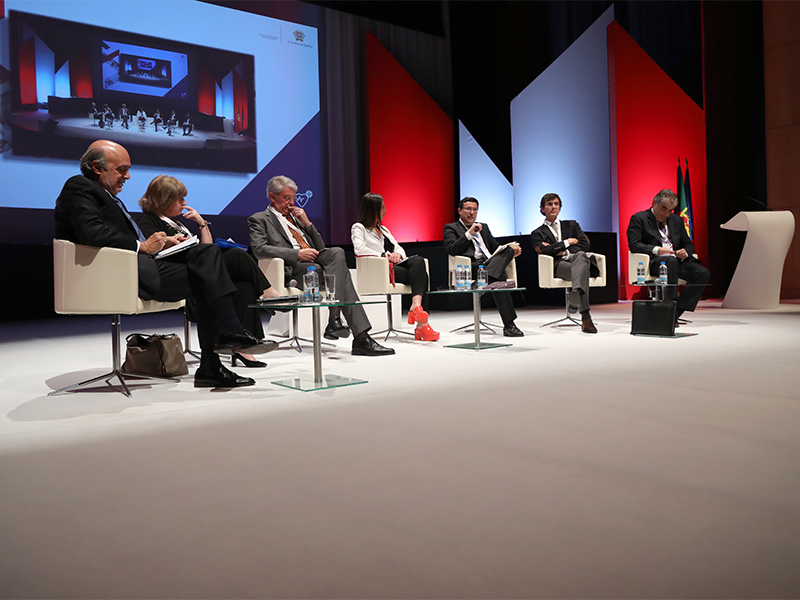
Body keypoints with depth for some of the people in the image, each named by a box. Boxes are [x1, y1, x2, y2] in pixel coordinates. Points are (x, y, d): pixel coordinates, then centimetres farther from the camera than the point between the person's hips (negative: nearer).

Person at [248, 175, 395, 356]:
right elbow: (259, 249, -9)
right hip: (292, 269, -6)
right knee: (340, 273, -28)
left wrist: (307, 223, 11)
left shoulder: (296, 216, 32)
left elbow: (320, 247, 28)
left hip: (314, 261, 6)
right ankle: (361, 338, -33)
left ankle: (334, 321, -34)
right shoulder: (259, 219, 12)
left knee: (337, 252, -28)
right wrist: (297, 253, -18)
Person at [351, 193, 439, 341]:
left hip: (395, 265, 7)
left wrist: (398, 254, -1)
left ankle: (416, 306, -41)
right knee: (421, 275, -27)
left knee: (418, 261, -27)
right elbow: (359, 249, -11)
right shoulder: (358, 228, 8)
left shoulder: (384, 229, 32)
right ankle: (421, 323, -37)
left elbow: (398, 247, 24)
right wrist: (385, 256, -13)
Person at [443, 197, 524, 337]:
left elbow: (495, 246, 31)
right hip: (473, 266, -5)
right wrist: (469, 233, -11)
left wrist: (511, 250, 9)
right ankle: (508, 324, -39)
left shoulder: (483, 227, 34)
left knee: (509, 249, -28)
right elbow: (451, 249, -4)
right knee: (498, 276, -36)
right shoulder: (451, 228, 14)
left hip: (492, 261, 6)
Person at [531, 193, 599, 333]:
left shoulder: (572, 225, 31)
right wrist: (567, 242, 3)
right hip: (558, 265, -2)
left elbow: (585, 244, 13)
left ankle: (577, 293, -68)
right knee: (582, 270, -37)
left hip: (579, 257, 2)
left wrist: (564, 252, -1)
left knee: (580, 255, -39)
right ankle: (585, 317, -53)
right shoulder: (537, 233, 23)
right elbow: (543, 250, -1)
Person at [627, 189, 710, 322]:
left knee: (704, 273, -20)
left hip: (678, 260, 6)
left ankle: (678, 310, -21)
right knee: (671, 261, -40)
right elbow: (634, 245, -7)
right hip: (654, 261, -6)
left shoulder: (677, 220, 24)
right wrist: (656, 250, -21)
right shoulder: (639, 219, 5)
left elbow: (688, 244, 25)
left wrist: (685, 251, -1)